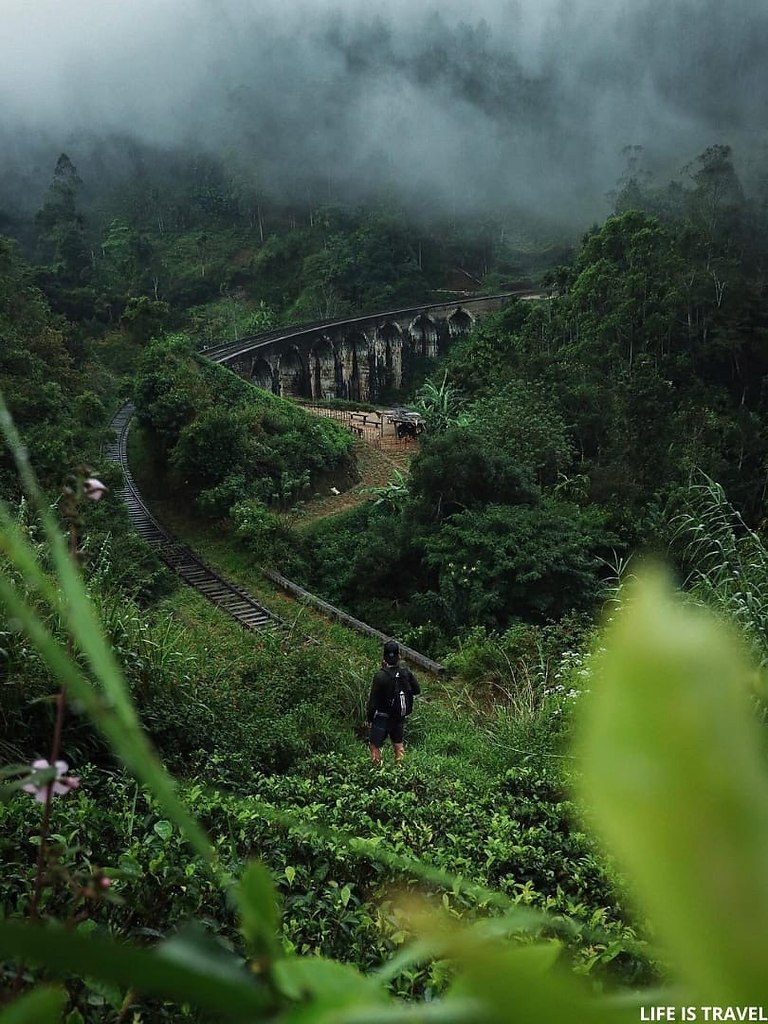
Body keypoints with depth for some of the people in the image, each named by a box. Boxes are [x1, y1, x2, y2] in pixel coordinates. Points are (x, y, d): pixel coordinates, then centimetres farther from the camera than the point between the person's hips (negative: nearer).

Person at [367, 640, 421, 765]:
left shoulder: (380, 676, -25)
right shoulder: (406, 671, -11)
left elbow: (373, 701, -18)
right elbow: (417, 690, 3)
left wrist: (370, 718, -4)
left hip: (382, 718, -5)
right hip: (400, 717, 6)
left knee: (375, 745, 8)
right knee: (398, 743, 25)